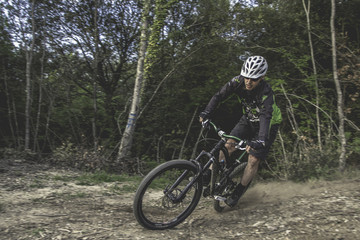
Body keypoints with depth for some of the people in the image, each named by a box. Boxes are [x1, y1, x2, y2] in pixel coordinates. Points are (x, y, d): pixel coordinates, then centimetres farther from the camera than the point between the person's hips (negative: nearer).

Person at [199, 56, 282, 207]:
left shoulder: (266, 93, -35)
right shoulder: (238, 81, -22)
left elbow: (266, 117, -47)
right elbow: (219, 95, -21)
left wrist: (260, 140, -63)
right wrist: (207, 113, -36)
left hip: (268, 124, -4)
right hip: (248, 119, 4)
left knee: (254, 160, -9)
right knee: (228, 146, -13)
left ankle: (238, 193, 7)